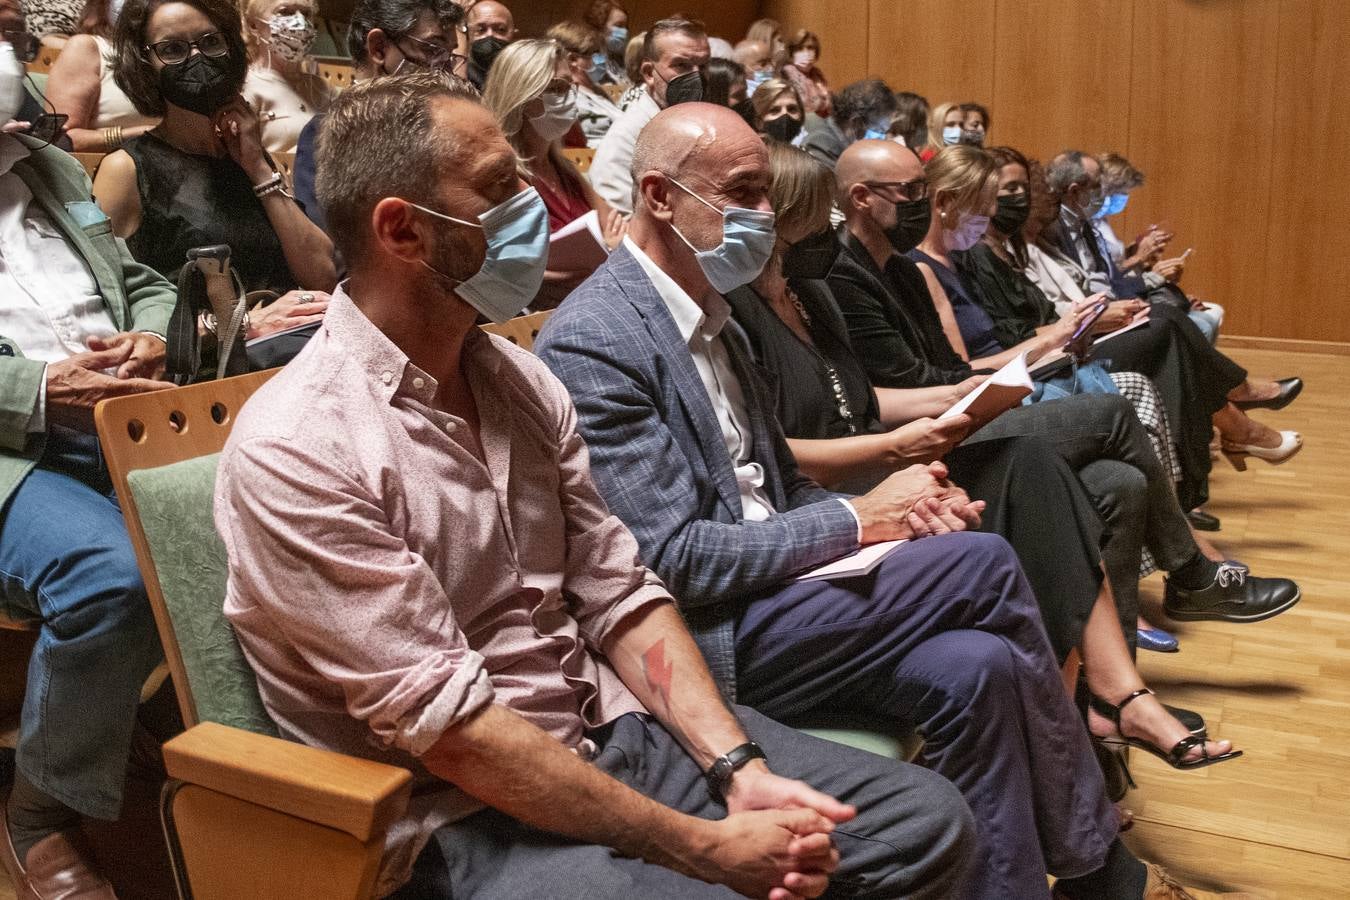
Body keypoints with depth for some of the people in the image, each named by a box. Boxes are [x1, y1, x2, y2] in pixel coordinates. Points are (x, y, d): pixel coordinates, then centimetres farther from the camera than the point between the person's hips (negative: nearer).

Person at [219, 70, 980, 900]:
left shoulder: (519, 379, 5)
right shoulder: (296, 449, -18)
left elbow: (618, 595, 5)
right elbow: (447, 726, -20)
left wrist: (739, 767, -9)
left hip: (618, 728, 6)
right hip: (465, 817, -6)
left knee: (927, 822, 0)